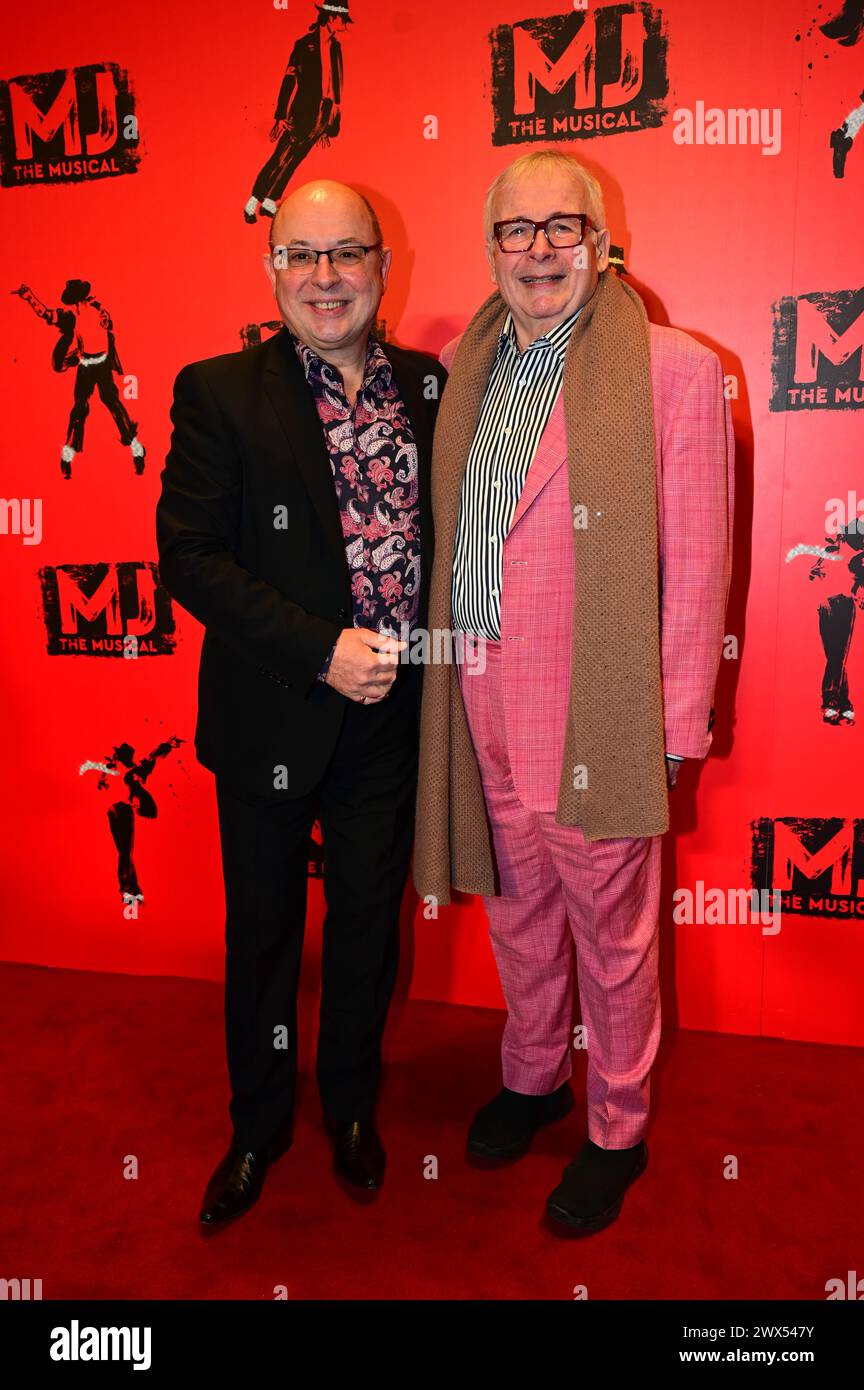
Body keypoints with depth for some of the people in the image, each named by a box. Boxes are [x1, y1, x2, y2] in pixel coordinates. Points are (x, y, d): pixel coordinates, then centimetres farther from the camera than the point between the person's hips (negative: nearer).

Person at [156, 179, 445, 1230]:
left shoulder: (429, 386, 4)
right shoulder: (219, 393, -6)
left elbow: (442, 532, 10)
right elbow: (189, 556, -12)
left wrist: (416, 652, -4)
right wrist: (323, 649, -19)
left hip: (390, 715, 3)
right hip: (272, 718, -2)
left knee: (368, 920, 17)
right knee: (263, 928, 14)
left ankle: (351, 1106, 43)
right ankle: (257, 1125, 39)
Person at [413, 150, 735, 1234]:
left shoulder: (676, 373, -9)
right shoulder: (464, 369, 9)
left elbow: (695, 569, -9)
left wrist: (674, 729, -9)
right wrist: (449, 678, 10)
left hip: (596, 724, -5)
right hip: (483, 713, 6)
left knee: (610, 935, 11)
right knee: (516, 912, 22)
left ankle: (617, 1131, 35)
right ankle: (532, 1076, 47)